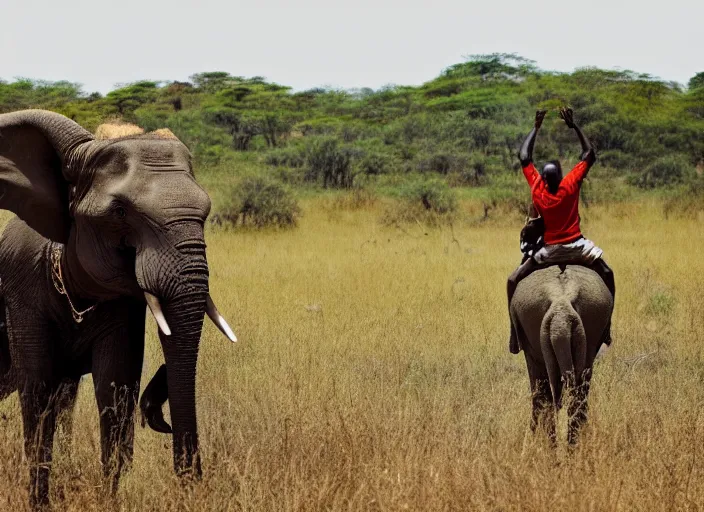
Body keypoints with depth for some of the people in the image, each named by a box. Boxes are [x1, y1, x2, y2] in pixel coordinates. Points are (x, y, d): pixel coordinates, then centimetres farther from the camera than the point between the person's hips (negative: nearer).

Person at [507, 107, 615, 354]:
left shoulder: (537, 188, -13)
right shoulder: (571, 185, -17)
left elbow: (524, 157, 0)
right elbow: (590, 155, -4)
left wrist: (536, 127, 5)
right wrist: (574, 126, -2)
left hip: (548, 251, 0)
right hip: (577, 248, 0)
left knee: (514, 281, 13)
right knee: (607, 276, 19)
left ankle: (515, 333, 4)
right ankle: (606, 326, 13)